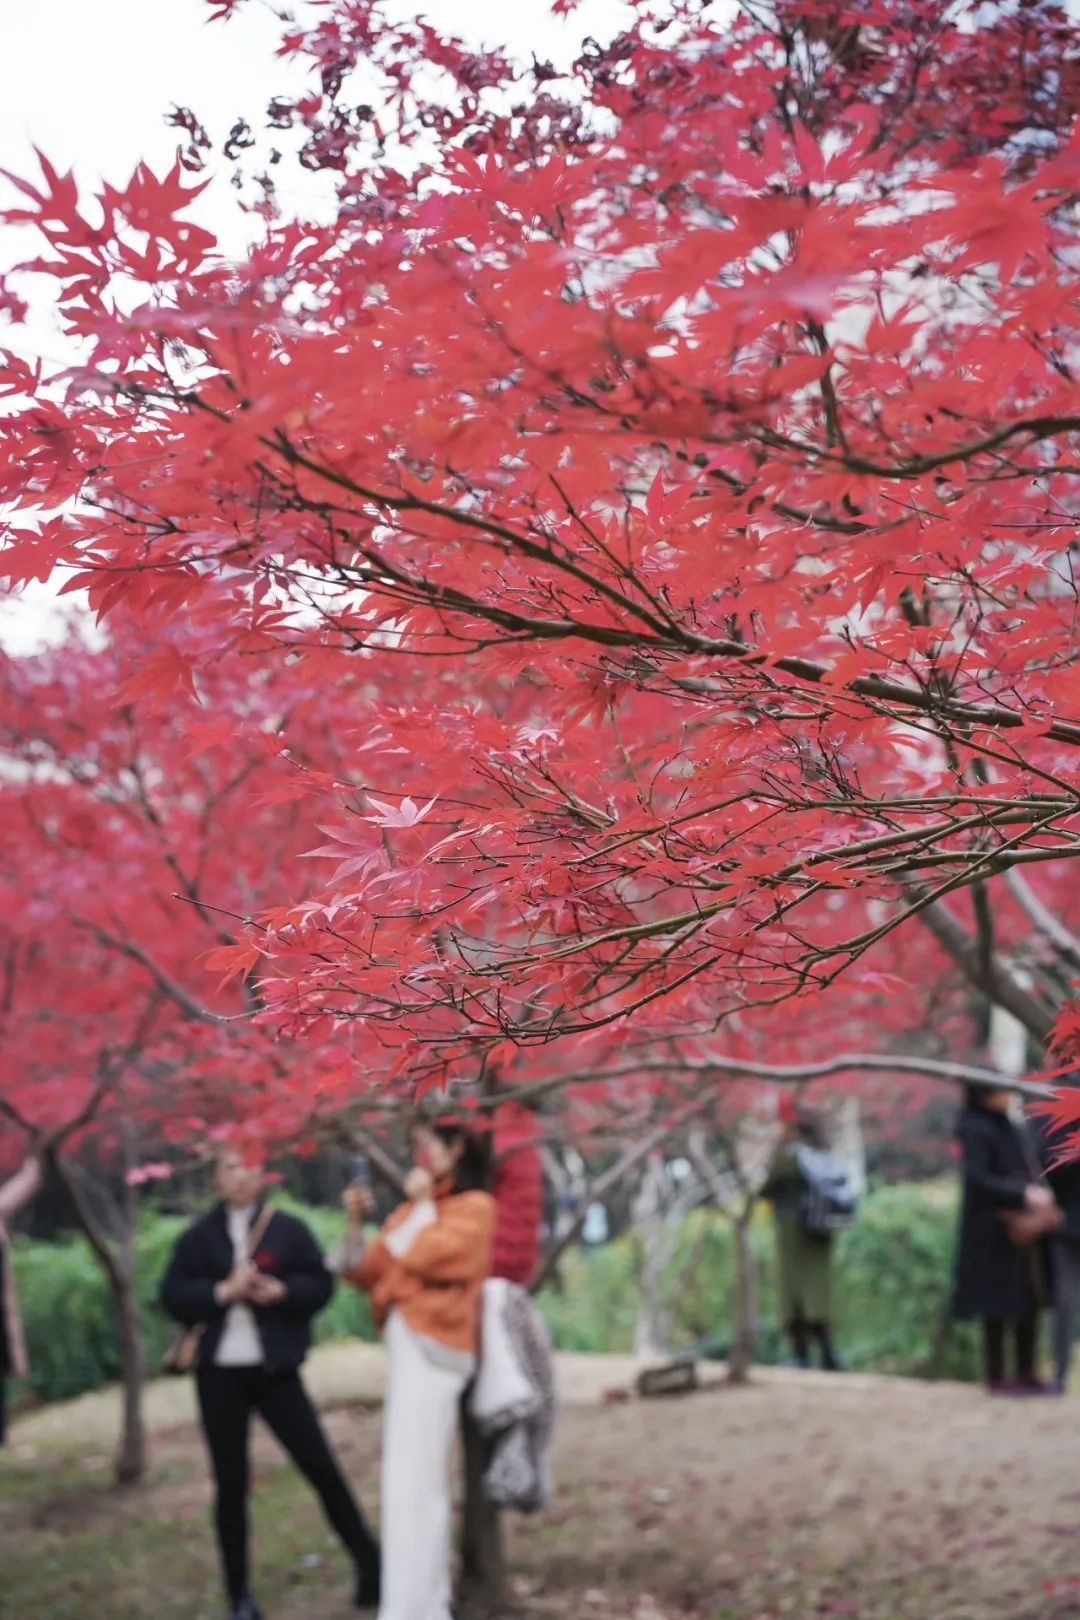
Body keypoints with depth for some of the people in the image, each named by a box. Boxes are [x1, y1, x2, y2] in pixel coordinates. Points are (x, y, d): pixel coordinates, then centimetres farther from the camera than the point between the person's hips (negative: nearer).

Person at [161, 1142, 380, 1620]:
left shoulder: (289, 1229, 1)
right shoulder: (199, 1236, 3)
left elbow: (321, 1285, 1)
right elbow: (172, 1296, -2)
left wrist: (281, 1290, -16)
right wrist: (222, 1292, -16)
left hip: (274, 1369, -1)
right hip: (219, 1371, 1)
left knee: (321, 1467, -2)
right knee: (230, 1483, 6)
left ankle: (369, 1565, 11)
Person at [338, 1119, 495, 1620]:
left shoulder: (475, 1206, -3)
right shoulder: (415, 1209, 18)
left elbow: (426, 1254, -19)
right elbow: (363, 1271, 15)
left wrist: (420, 1202, -5)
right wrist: (356, 1221, 1)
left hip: (431, 1350, -8)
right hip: (407, 1347, 8)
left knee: (411, 1483, -11)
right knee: (423, 1483, 12)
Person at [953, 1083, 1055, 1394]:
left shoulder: (1008, 1128, 13)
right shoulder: (975, 1130, -12)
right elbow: (978, 1179, -20)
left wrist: (1037, 1193, 2)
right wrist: (1023, 1196, -25)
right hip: (993, 1231, -8)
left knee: (1029, 1301, 7)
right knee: (999, 1305, -3)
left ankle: (1026, 1373, 14)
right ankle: (996, 1377, 5)